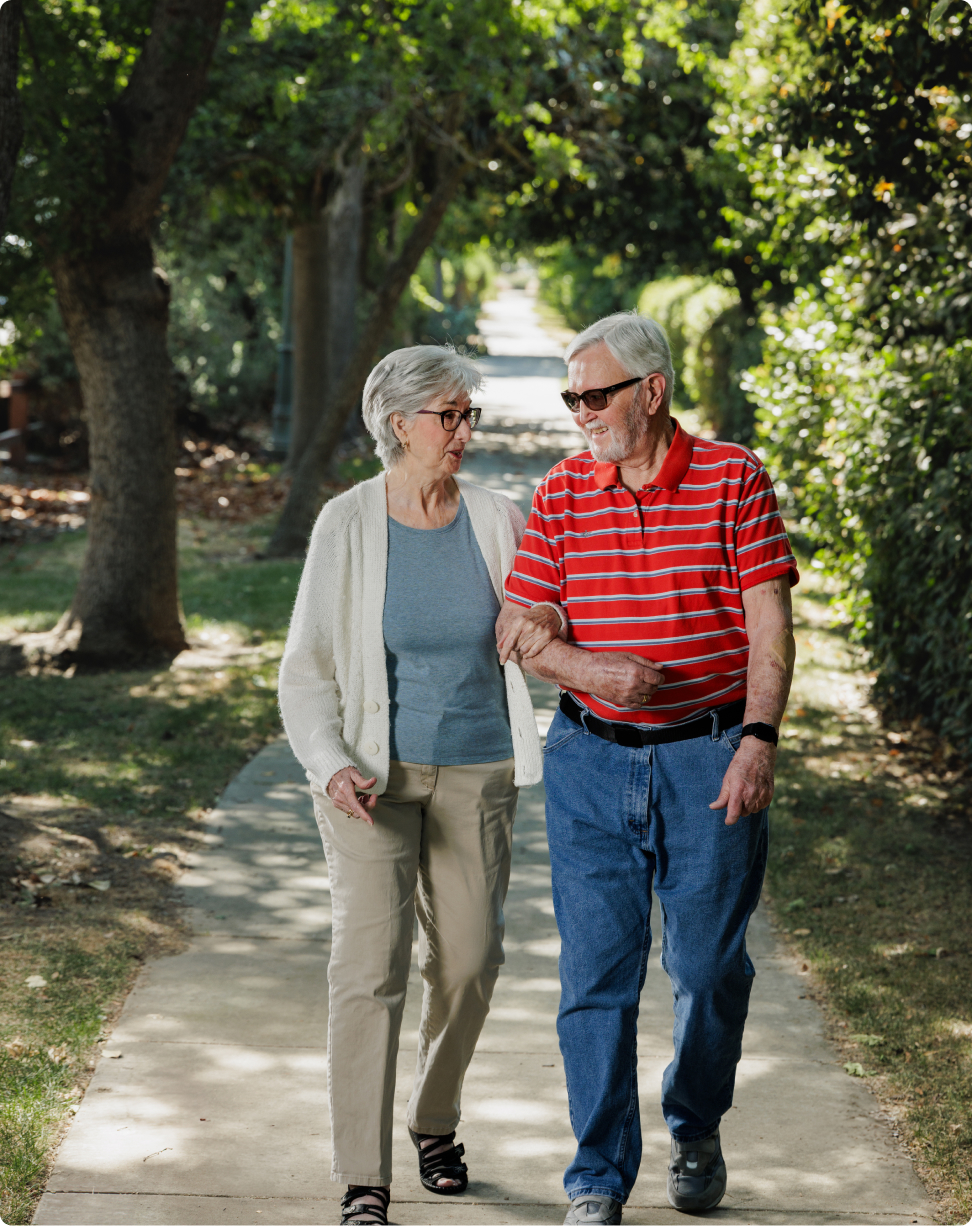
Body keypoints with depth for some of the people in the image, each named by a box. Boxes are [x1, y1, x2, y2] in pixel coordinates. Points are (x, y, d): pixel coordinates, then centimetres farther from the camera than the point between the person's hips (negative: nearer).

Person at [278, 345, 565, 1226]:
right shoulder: (348, 526, -5)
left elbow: (546, 610, 13)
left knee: (469, 962, 6)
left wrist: (550, 621, -12)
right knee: (370, 964, -12)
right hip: (373, 777, -3)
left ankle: (435, 1122, 33)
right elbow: (307, 669, -1)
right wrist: (329, 765, -16)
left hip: (476, 773, 3)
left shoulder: (496, 520, 1)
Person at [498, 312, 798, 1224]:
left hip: (710, 759, -1)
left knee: (709, 968, 7)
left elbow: (769, 625, -5)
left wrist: (758, 738, -16)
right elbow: (514, 632, 3)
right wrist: (588, 669, -17)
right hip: (592, 761, 2)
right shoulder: (562, 492, 5)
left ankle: (695, 1132, 33)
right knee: (596, 971, -1)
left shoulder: (735, 480, -2)